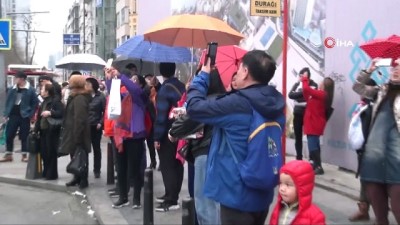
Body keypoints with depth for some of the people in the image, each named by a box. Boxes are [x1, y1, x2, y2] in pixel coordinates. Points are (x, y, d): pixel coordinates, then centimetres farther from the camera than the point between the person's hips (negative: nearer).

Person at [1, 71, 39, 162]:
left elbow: (35, 103, -3)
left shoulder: (30, 90, -5)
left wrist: (31, 115, -10)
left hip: (24, 116, -4)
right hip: (13, 115, 4)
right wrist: (6, 114, 4)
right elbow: (8, 102, 11)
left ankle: (24, 155, 13)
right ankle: (8, 155, 14)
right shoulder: (12, 89, 7)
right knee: (9, 135, 4)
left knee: (24, 137, 4)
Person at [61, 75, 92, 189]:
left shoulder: (79, 99, -19)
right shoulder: (75, 97, 14)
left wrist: (76, 136, -24)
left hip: (77, 133, -10)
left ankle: (83, 180, 6)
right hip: (74, 132, 10)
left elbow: (79, 119, -24)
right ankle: (77, 177, 23)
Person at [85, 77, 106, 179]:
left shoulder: (100, 97, -2)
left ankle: (97, 170, 16)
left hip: (96, 127, -2)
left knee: (96, 148, 8)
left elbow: (105, 111, -3)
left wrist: (100, 123, -11)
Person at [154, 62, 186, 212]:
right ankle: (172, 195, 25)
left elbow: (161, 115, -20)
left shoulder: (165, 89, -15)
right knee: (177, 165, 13)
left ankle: (171, 201, -3)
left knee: (167, 166, -4)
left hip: (167, 134, -8)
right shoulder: (182, 87, 7)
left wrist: (157, 137, -16)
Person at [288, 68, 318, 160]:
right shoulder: (297, 84, 7)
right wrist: (302, 92, -19)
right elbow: (290, 94, -8)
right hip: (298, 114, 4)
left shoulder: (313, 85, -2)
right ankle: (299, 158, 21)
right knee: (298, 137, 10)